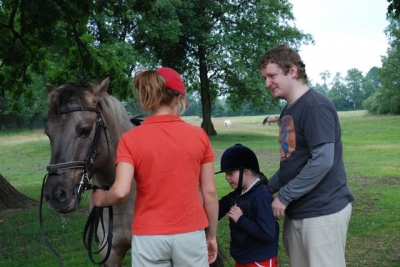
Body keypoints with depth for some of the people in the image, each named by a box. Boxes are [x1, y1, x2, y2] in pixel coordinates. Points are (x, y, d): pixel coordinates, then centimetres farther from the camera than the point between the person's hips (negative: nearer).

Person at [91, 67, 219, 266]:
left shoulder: (131, 139, -7)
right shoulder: (199, 136, -4)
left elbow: (120, 192, -17)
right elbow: (209, 192, -1)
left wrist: (100, 199, 5)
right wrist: (212, 235, 10)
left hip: (149, 238, 0)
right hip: (191, 235, 1)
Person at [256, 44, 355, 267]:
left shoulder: (315, 105, -16)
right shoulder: (289, 110, 13)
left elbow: (323, 161, -23)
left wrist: (284, 197, -18)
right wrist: (267, 189, 12)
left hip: (322, 211, -9)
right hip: (297, 211, 9)